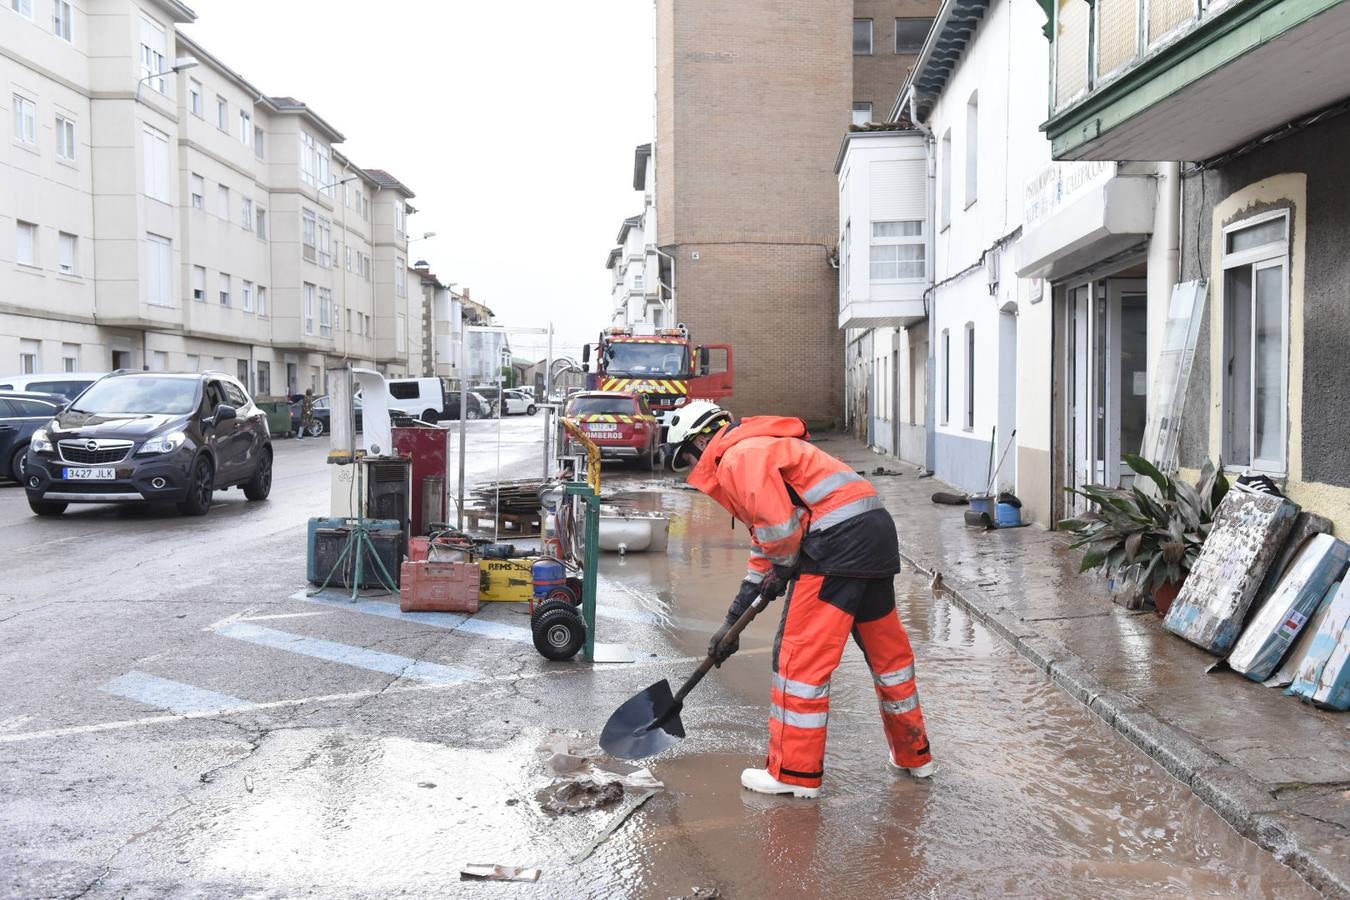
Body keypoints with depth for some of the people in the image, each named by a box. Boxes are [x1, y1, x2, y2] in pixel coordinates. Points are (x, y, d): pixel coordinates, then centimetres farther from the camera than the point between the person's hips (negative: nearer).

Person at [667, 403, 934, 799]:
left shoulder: (738, 457, -5)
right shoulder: (755, 450, 28)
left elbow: (780, 526, -19)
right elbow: (769, 542, 31)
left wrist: (782, 567, 4)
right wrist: (734, 619, 31)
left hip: (840, 540, -10)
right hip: (878, 532, 10)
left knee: (800, 656, -1)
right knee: (887, 649, 20)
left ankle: (794, 773, 8)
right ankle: (914, 754, 35)